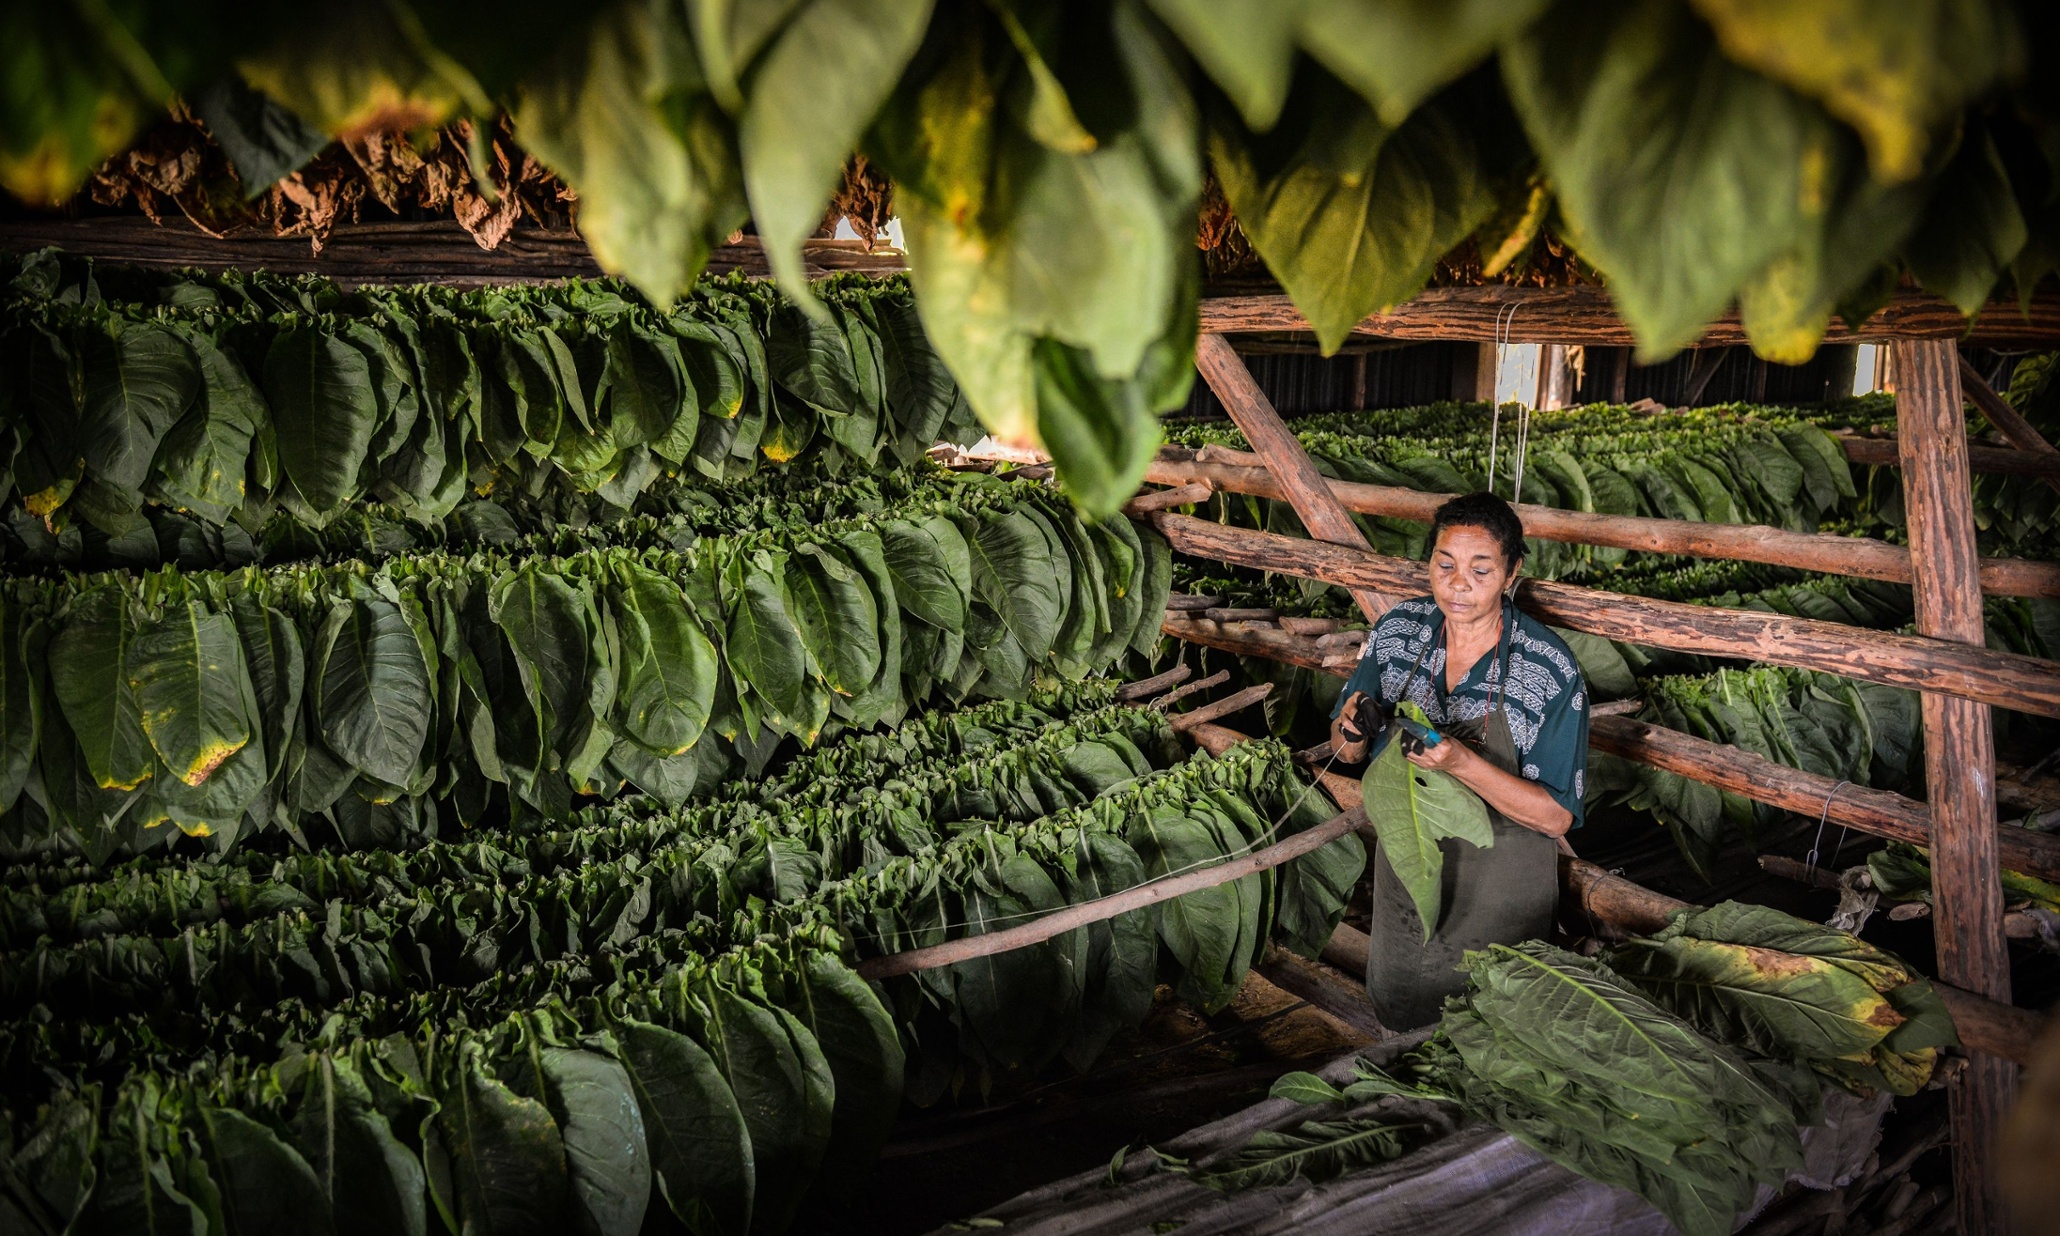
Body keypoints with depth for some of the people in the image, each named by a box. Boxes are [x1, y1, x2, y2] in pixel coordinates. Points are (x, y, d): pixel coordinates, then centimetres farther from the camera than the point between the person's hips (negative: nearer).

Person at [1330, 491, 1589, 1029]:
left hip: (1496, 889, -3)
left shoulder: (1552, 672, -23)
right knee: (1395, 1010, 25)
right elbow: (1346, 750, -1)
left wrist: (1462, 763, -35)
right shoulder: (1399, 630, -12)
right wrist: (1353, 730, -25)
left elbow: (1556, 817, -21)